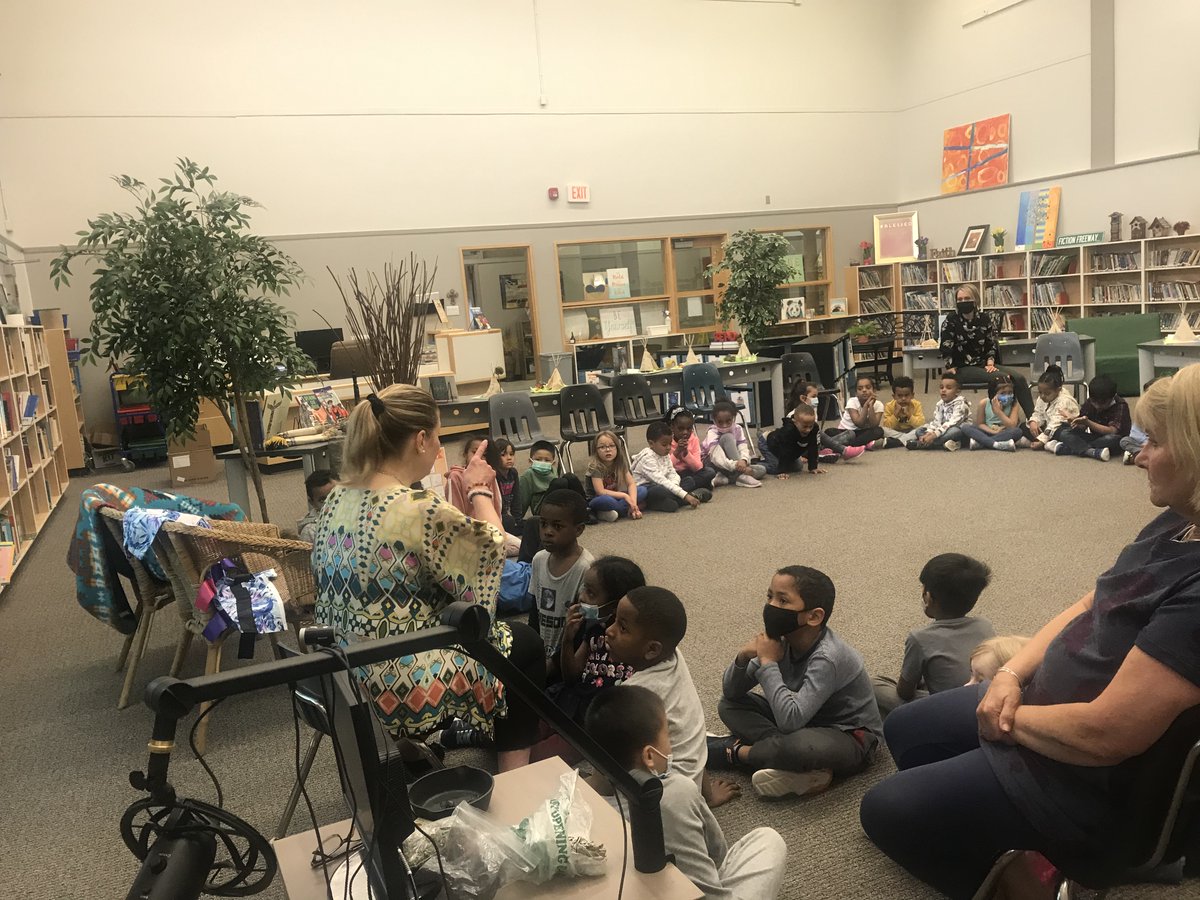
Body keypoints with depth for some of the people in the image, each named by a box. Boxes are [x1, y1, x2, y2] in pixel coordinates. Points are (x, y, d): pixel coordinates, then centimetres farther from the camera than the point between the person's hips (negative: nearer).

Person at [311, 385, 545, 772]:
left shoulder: (337, 499, -1)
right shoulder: (421, 510, -28)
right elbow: (492, 548, -11)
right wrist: (480, 488, 4)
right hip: (404, 695, -8)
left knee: (500, 631, 28)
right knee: (525, 643, 18)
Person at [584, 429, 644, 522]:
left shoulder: (621, 463, -4)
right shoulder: (595, 467, -19)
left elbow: (631, 484, -8)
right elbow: (601, 492, -24)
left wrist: (633, 502, -25)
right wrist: (625, 496, -25)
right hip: (596, 500, -7)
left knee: (643, 490, -11)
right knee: (605, 500, -41)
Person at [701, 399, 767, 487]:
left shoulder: (737, 429, -6)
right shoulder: (712, 433, -21)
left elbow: (744, 449, -18)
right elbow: (716, 458, -34)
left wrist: (743, 460, -42)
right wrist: (735, 465, -48)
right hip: (712, 464, -6)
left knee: (762, 469, -15)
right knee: (727, 437, -29)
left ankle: (724, 479, -25)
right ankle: (741, 476, -35)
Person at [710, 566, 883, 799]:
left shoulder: (826, 657, -29)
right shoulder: (782, 640, -8)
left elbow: (790, 720, -39)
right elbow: (730, 692, -2)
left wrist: (768, 662, -31)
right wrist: (743, 657, -24)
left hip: (850, 738, -8)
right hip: (809, 721, 8)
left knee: (800, 746, -41)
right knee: (729, 705, -2)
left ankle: (735, 751, -11)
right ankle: (803, 766, -17)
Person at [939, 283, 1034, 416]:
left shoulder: (985, 319, 7)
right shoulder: (951, 321, -5)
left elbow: (992, 344, 10)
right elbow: (946, 349, -8)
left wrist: (990, 364, -6)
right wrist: (951, 370, -14)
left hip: (984, 365, 5)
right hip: (963, 368, -5)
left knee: (1019, 378, -17)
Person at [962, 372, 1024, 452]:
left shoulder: (1013, 404, -6)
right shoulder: (984, 403, -5)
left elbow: (1012, 426, -17)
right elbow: (980, 424, 0)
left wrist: (998, 411, -21)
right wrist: (994, 432, -16)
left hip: (1004, 434, -1)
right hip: (987, 433, 1)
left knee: (1017, 431, -34)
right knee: (965, 427, -22)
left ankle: (979, 443, -33)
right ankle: (996, 444, -37)